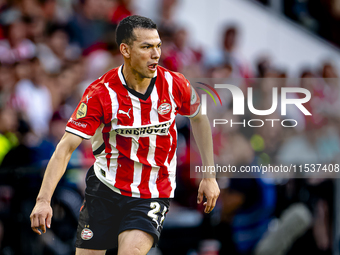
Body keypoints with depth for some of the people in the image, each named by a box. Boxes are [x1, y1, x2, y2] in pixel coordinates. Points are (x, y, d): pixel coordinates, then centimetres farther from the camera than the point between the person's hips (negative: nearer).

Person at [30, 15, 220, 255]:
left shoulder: (175, 85, -9)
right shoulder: (101, 93, -15)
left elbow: (199, 118, 12)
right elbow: (66, 147, -17)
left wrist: (209, 176, 10)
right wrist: (43, 200, -28)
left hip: (153, 196, 0)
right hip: (104, 189, 0)